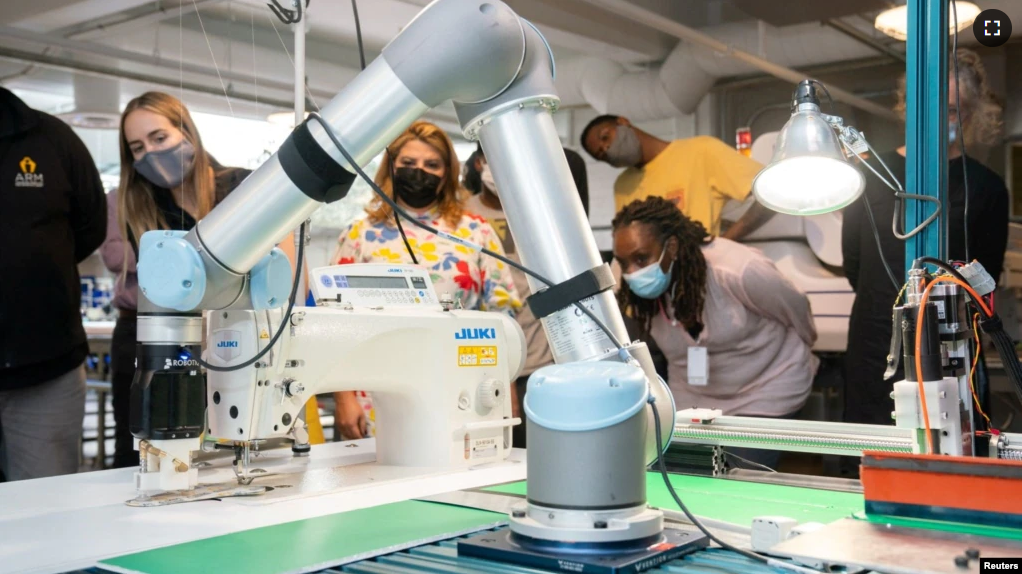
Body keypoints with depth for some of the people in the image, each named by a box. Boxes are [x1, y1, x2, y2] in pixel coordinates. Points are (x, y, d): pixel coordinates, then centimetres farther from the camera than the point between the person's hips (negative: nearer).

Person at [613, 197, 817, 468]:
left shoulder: (737, 271, -31)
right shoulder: (636, 291, -17)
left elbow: (796, 309, -12)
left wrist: (801, 357, 5)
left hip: (765, 390, -4)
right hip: (692, 397, 4)